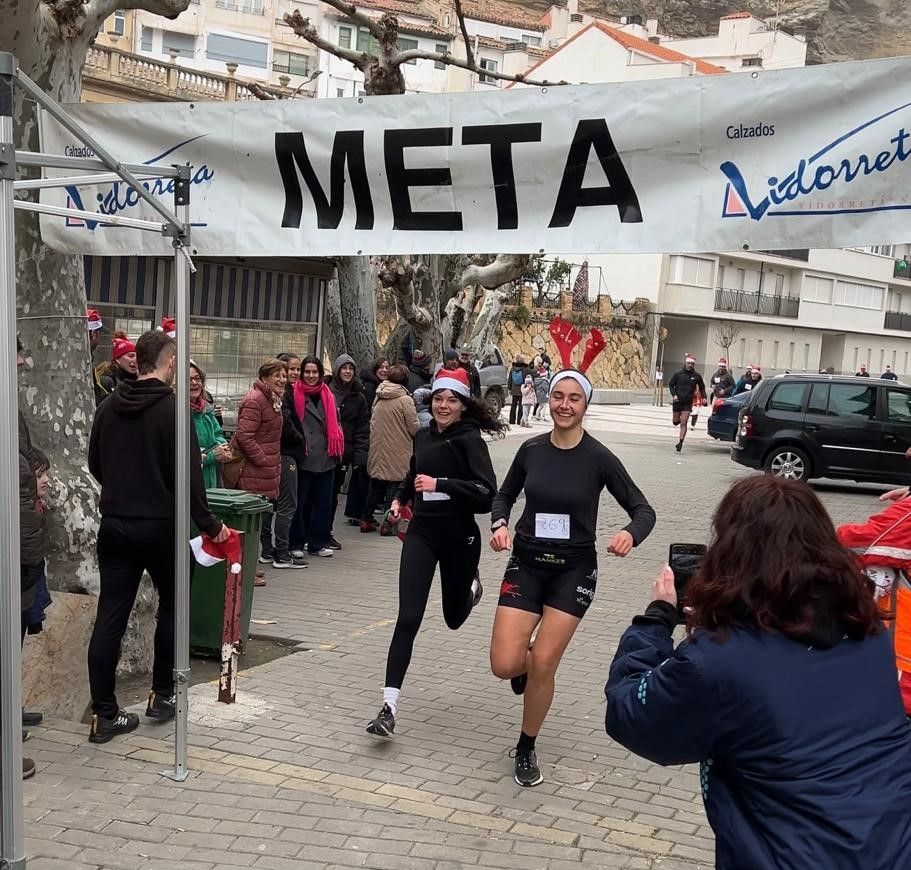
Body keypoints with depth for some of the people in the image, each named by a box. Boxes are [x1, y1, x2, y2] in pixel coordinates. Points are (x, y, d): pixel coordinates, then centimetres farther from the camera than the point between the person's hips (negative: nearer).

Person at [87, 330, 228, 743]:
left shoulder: (108, 407, 5)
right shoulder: (172, 409, -13)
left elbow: (95, 466, 14)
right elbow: (187, 475, -15)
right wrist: (208, 525, -7)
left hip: (114, 525, 4)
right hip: (159, 526, -4)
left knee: (110, 617, 4)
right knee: (171, 605, 16)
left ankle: (104, 713, 4)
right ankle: (162, 695, 21)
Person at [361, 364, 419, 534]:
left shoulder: (379, 398, 4)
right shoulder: (405, 399, -13)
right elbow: (414, 427, -11)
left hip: (377, 448, 6)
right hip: (397, 452, -5)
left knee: (376, 485, 15)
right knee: (395, 484, 2)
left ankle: (367, 519, 18)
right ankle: (388, 522, 1)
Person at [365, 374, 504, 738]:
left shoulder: (469, 441, -11)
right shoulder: (423, 436, 7)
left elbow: (486, 491, -22)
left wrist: (440, 484, -26)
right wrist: (400, 497, 12)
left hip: (458, 535, -3)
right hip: (421, 531, 3)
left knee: (454, 617, 16)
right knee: (408, 618, -11)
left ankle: (471, 587, 53)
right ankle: (389, 706, -10)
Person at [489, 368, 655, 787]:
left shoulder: (599, 458, -10)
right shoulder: (531, 449, -2)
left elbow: (643, 509, -4)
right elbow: (504, 495, 13)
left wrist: (630, 533, -26)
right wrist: (499, 524, -9)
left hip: (573, 569, -2)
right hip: (526, 564, 2)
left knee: (543, 665, -6)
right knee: (504, 665, -7)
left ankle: (526, 750, 17)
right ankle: (525, 660, 32)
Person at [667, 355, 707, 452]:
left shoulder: (697, 376, 0)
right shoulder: (678, 374, -4)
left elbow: (702, 388, 12)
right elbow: (670, 384, 4)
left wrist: (703, 398, -2)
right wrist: (674, 395, -11)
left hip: (688, 403, -1)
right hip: (677, 401, 1)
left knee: (683, 423, -8)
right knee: (675, 421, 11)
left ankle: (680, 442, -5)